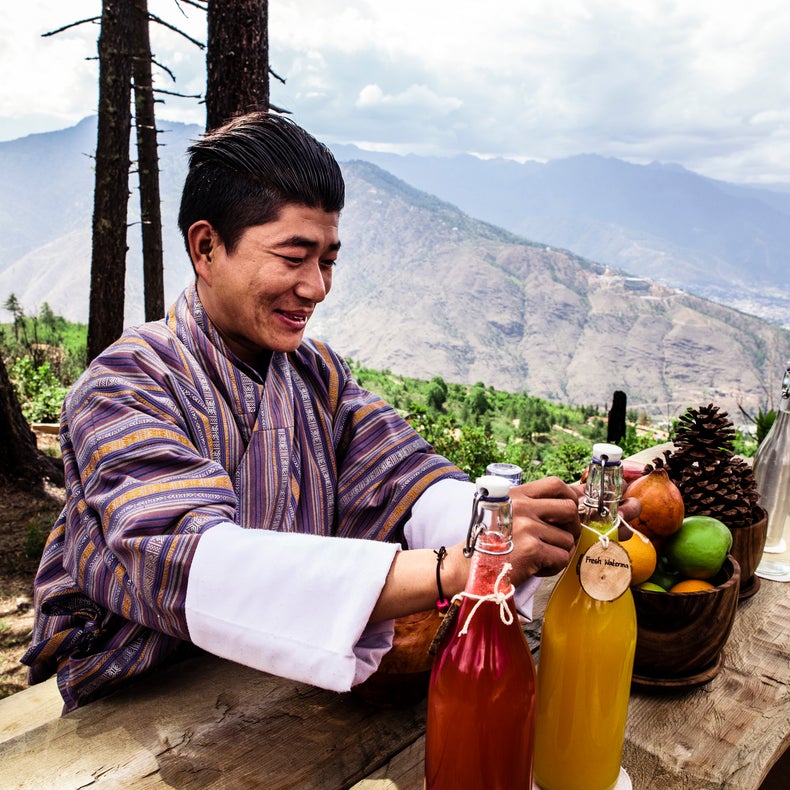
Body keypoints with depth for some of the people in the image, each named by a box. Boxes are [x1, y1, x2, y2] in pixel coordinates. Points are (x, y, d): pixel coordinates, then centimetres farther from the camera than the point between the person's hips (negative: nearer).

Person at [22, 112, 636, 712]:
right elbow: (190, 568, -35)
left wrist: (512, 530, -30)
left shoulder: (319, 373, 3)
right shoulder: (125, 387, -18)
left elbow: (409, 483, -9)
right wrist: (451, 569, -43)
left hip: (287, 683, 6)